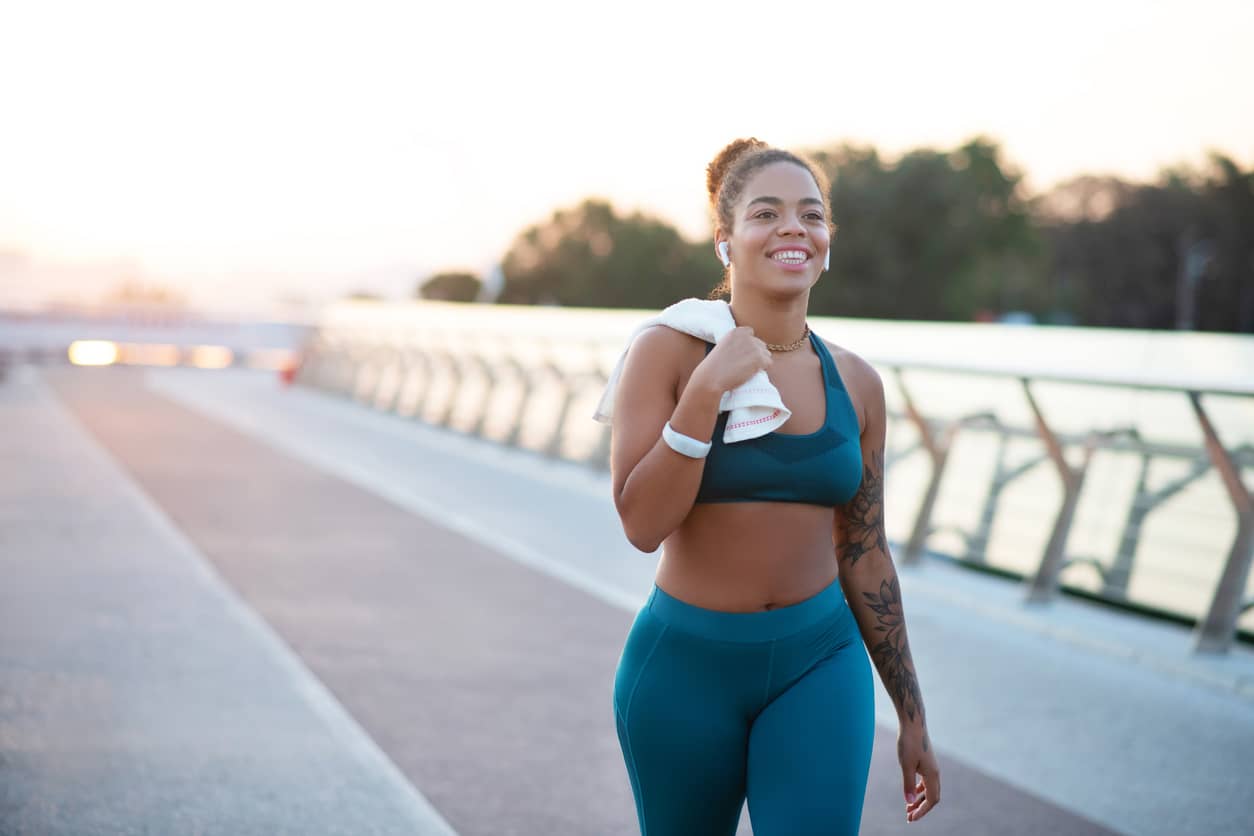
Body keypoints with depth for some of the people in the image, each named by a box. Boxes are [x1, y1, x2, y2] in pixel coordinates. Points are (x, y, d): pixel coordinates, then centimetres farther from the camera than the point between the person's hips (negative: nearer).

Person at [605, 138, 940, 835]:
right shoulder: (668, 351, -9)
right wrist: (706, 390, -25)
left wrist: (912, 716, 12)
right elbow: (643, 524, -17)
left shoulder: (855, 383, 1)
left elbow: (864, 554, 9)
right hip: (685, 669, -2)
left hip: (818, 667, 2)